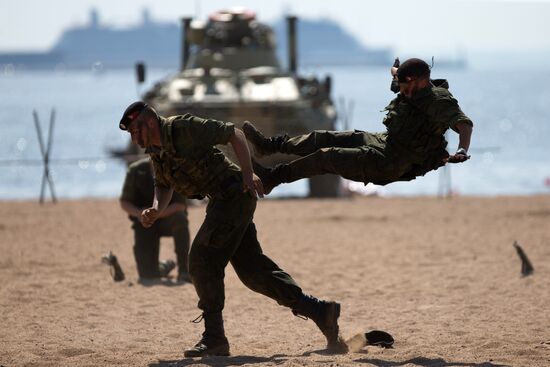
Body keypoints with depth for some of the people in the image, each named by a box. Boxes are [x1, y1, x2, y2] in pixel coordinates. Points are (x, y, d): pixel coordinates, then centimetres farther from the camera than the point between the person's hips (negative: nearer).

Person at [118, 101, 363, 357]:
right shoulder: (155, 149, 11)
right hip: (221, 202, 9)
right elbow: (163, 185, 25)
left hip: (234, 195, -9)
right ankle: (320, 311, 11)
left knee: (202, 261, -13)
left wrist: (248, 173, -23)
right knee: (252, 270, 8)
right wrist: (156, 210, 4)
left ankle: (214, 339, -7)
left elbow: (233, 133, -14)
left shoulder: (183, 128, -15)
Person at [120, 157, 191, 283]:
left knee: (180, 218, -39)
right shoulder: (136, 171, -12)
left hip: (168, 221, 0)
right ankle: (166, 266, 27)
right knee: (148, 275, -13)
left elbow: (181, 206, -21)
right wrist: (138, 213, -26)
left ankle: (183, 271, -27)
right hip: (145, 225, 0)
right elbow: (124, 203, -4)